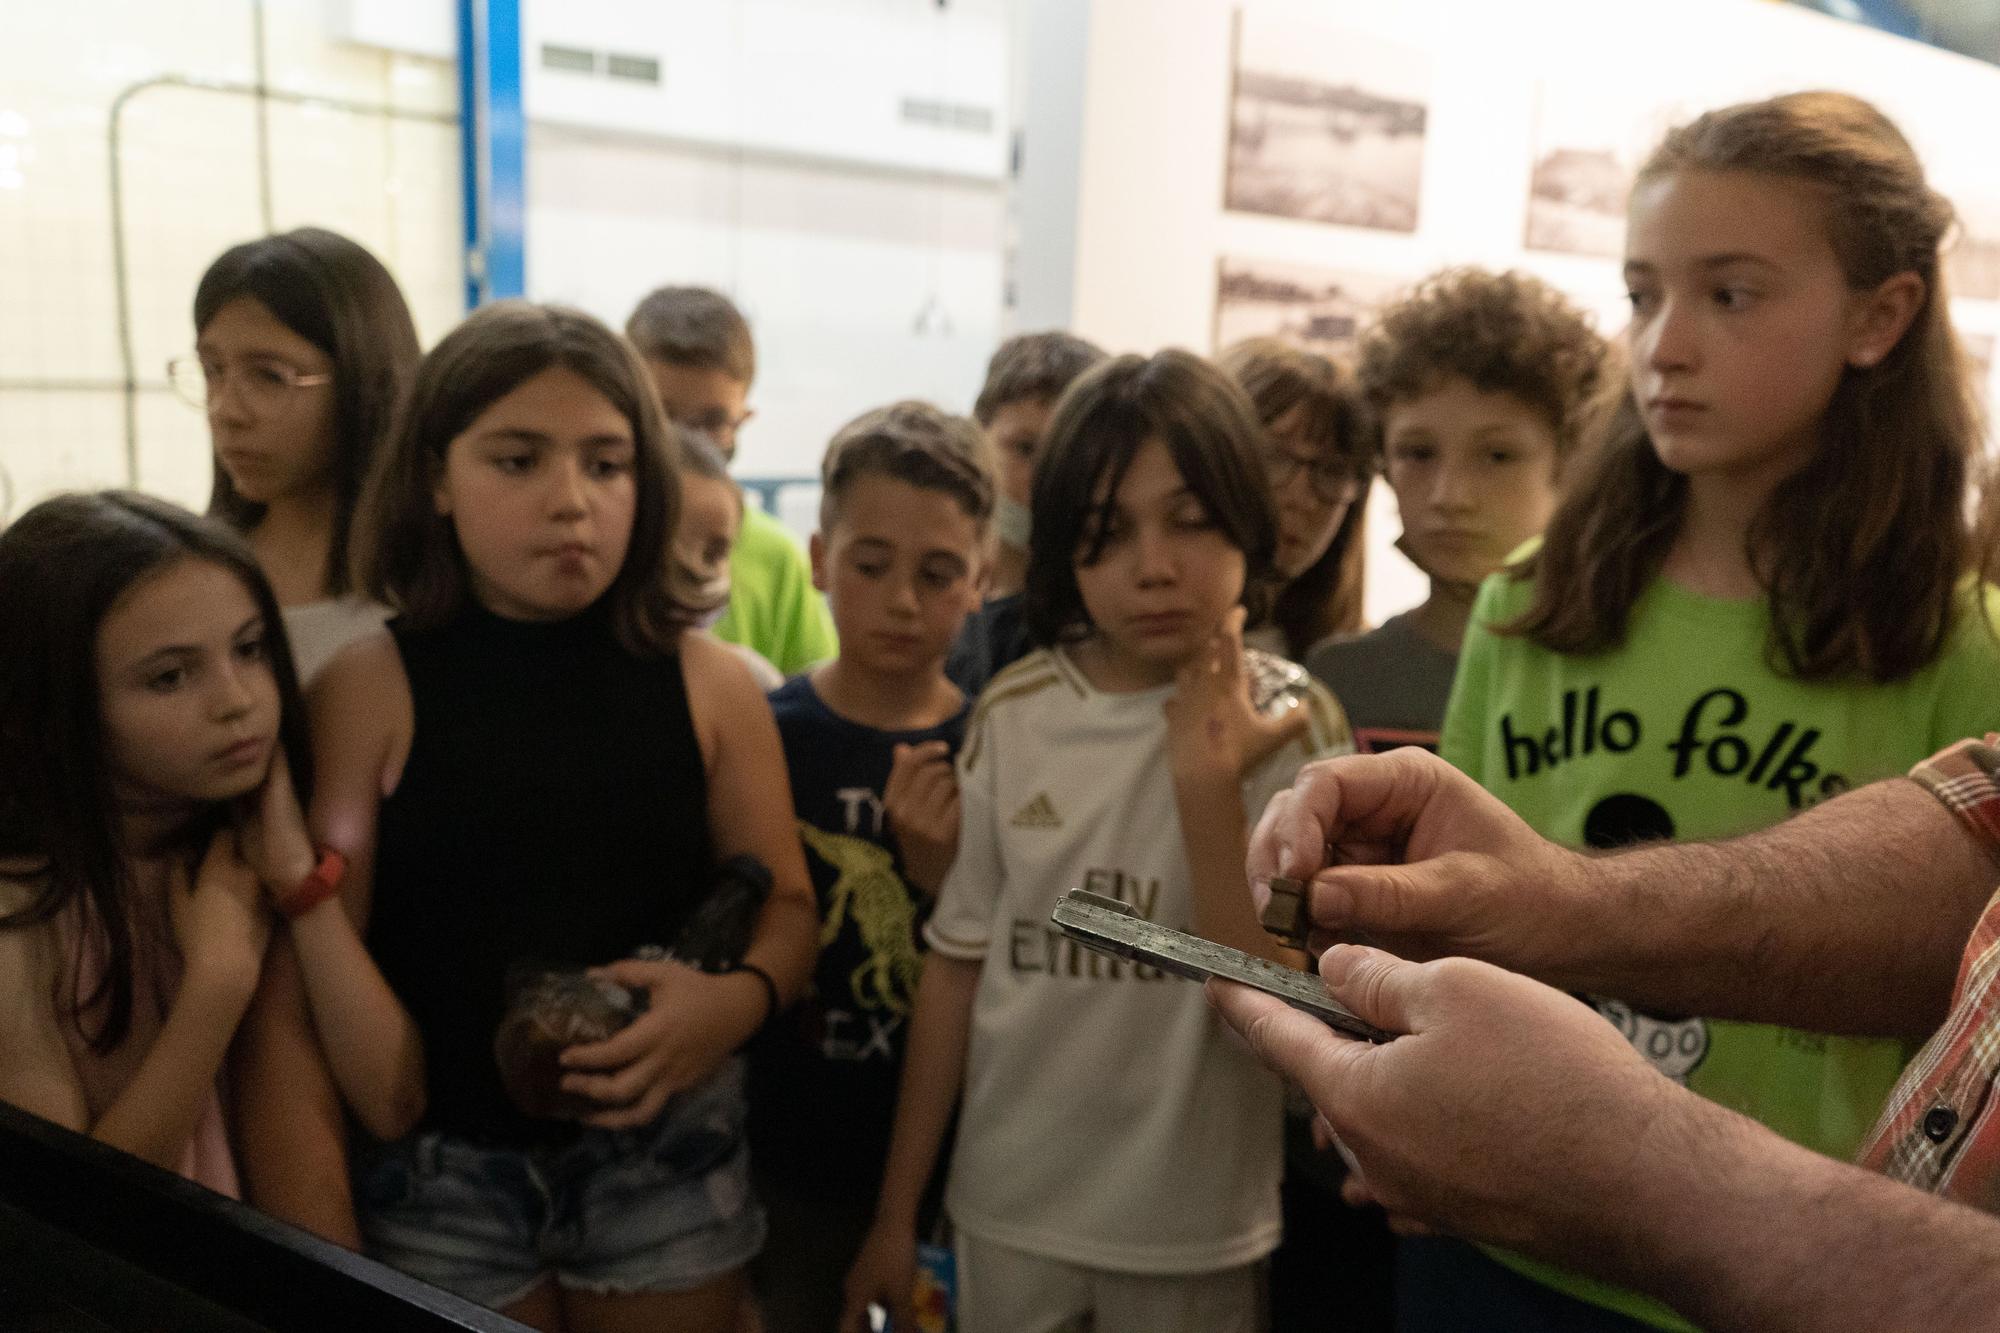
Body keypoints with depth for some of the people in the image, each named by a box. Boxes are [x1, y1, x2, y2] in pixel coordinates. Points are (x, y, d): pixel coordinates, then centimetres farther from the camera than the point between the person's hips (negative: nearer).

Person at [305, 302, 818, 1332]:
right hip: (441, 1164, -1)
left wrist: (740, 999, -17)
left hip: (667, 1152, 1)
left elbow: (785, 902, 2)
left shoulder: (708, 684, -5)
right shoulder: (366, 691, -9)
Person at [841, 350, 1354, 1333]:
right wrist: (896, 1214, 5)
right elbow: (957, 963, 1)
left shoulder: (1288, 724, -10)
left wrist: (1206, 783, -26)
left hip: (1193, 1225, -1)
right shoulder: (1015, 714, -5)